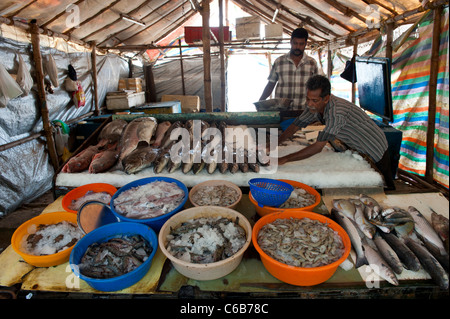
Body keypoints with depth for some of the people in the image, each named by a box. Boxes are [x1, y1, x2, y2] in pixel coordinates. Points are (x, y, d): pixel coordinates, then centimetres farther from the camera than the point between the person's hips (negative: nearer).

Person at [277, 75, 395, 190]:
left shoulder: (336, 112, -39)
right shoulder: (314, 106, -13)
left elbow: (318, 147, -42)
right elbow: (294, 126, -6)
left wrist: (283, 159, -43)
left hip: (375, 151, -7)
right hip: (356, 150, 8)